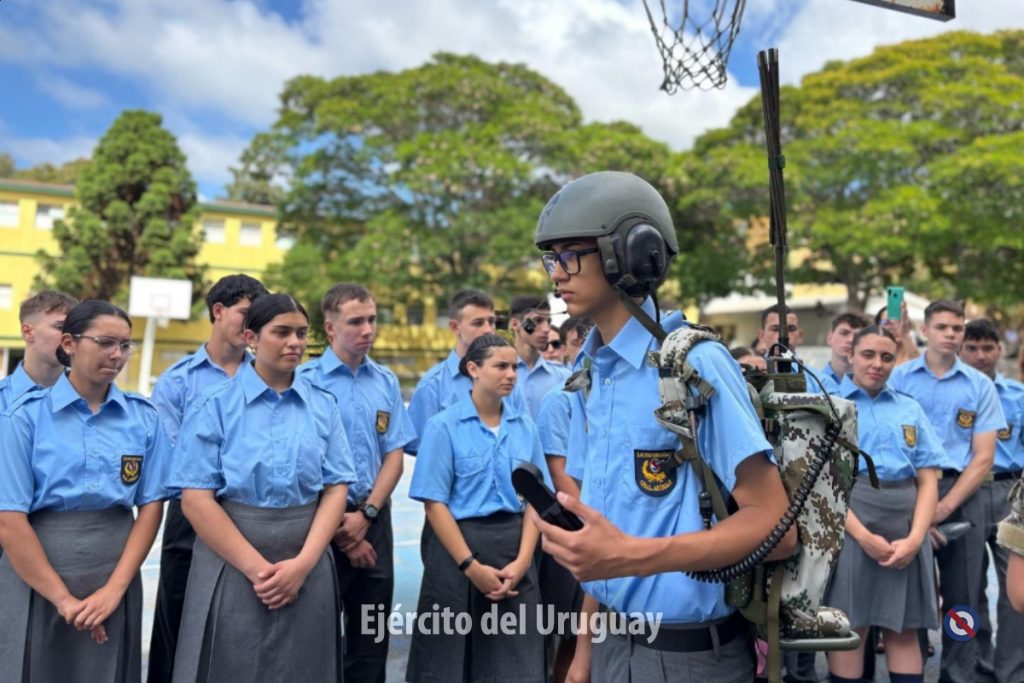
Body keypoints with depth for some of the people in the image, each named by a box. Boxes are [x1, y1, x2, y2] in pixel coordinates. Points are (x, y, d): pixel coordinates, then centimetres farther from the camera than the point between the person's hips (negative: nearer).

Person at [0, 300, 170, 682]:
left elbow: (151, 507, 0)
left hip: (115, 574, 2)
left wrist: (114, 588, -9)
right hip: (35, 578, -2)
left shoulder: (145, 418, 1)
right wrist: (64, 598, -12)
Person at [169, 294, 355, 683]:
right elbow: (196, 500, -9)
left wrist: (303, 563, -12)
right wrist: (257, 568, -14)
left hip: (307, 569, 3)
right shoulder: (215, 407, -4)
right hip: (231, 567, -2)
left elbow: (336, 489, 0)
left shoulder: (324, 407, 3)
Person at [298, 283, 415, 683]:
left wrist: (366, 514, -9)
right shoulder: (307, 380, -8)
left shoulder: (387, 383, 5)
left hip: (374, 520, 4)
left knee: (371, 636, 13)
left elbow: (395, 455, 4)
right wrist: (340, 528, -8)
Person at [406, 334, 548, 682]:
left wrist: (522, 560, -8)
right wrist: (472, 566, -14)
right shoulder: (443, 426, -7)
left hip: (514, 545, 3)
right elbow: (435, 503, -10)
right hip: (457, 545, -3)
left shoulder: (525, 426, 4)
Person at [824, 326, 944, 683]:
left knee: (904, 630, 7)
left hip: (906, 529, 4)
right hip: (848, 527, -3)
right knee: (849, 629, -1)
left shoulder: (910, 409, 15)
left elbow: (928, 480, 9)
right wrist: (863, 536, -14)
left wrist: (915, 538, -5)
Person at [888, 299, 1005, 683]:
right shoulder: (899, 378, 1)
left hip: (960, 497, 1)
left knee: (961, 598, 7)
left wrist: (944, 507, -10)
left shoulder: (981, 386, 6)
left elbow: (983, 458, 1)